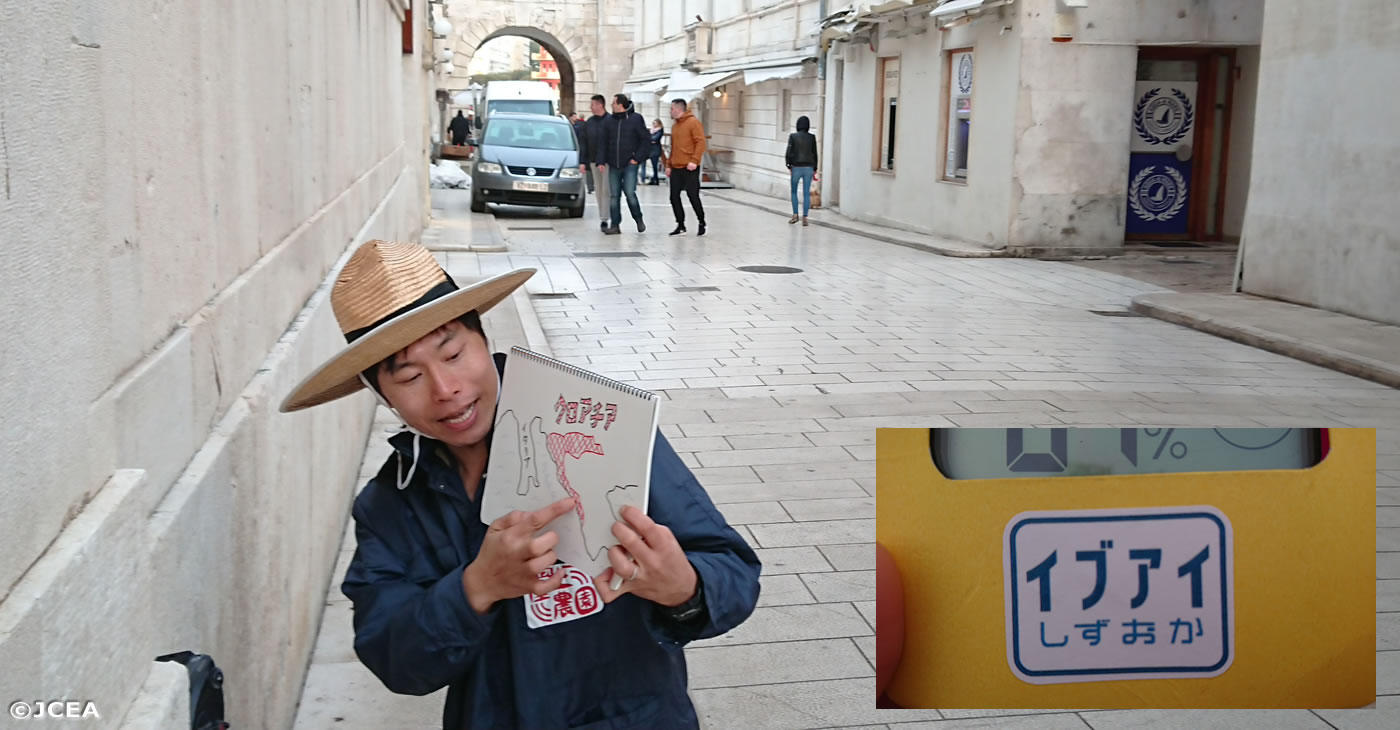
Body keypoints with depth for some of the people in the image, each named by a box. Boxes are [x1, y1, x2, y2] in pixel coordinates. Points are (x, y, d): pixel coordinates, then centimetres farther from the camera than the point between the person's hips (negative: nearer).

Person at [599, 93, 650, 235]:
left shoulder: (636, 119, -3)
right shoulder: (610, 121, 10)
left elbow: (646, 140, -3)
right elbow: (604, 143, 12)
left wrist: (638, 158, -9)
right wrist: (602, 161, 3)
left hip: (630, 165, -4)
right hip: (613, 165, 5)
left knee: (630, 193, -13)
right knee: (614, 196, 4)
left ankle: (639, 219, 9)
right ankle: (615, 226, 9)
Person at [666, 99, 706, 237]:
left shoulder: (693, 122, -6)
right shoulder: (674, 126, 17)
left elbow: (700, 142, -14)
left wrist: (694, 160, -21)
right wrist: (668, 164, 15)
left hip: (689, 168, -7)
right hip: (675, 168, 7)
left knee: (693, 196, -3)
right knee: (674, 197, 3)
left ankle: (701, 224, 13)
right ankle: (680, 225, 12)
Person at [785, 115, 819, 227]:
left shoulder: (793, 136, -4)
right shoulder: (812, 137, 0)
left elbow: (789, 152, -7)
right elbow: (815, 154, 3)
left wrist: (789, 166, 3)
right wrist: (814, 169, 10)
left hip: (796, 167, -1)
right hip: (808, 168, 1)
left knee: (794, 191, 16)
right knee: (806, 193, 3)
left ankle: (795, 214, 9)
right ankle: (805, 217, -1)